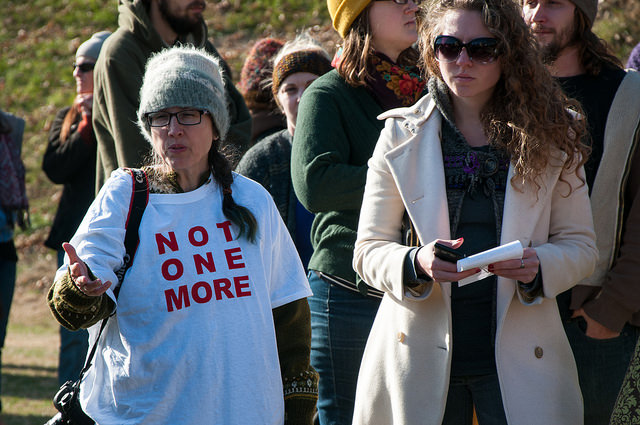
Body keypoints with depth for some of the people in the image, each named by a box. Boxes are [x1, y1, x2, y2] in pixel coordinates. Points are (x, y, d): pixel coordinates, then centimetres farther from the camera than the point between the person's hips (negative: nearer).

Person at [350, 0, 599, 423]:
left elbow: (581, 247, 6)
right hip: (423, 361, 0)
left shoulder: (550, 135, 5)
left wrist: (538, 265, -16)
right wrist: (417, 263, -19)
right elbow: (368, 250, 2)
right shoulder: (402, 135, 5)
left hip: (518, 355, 0)